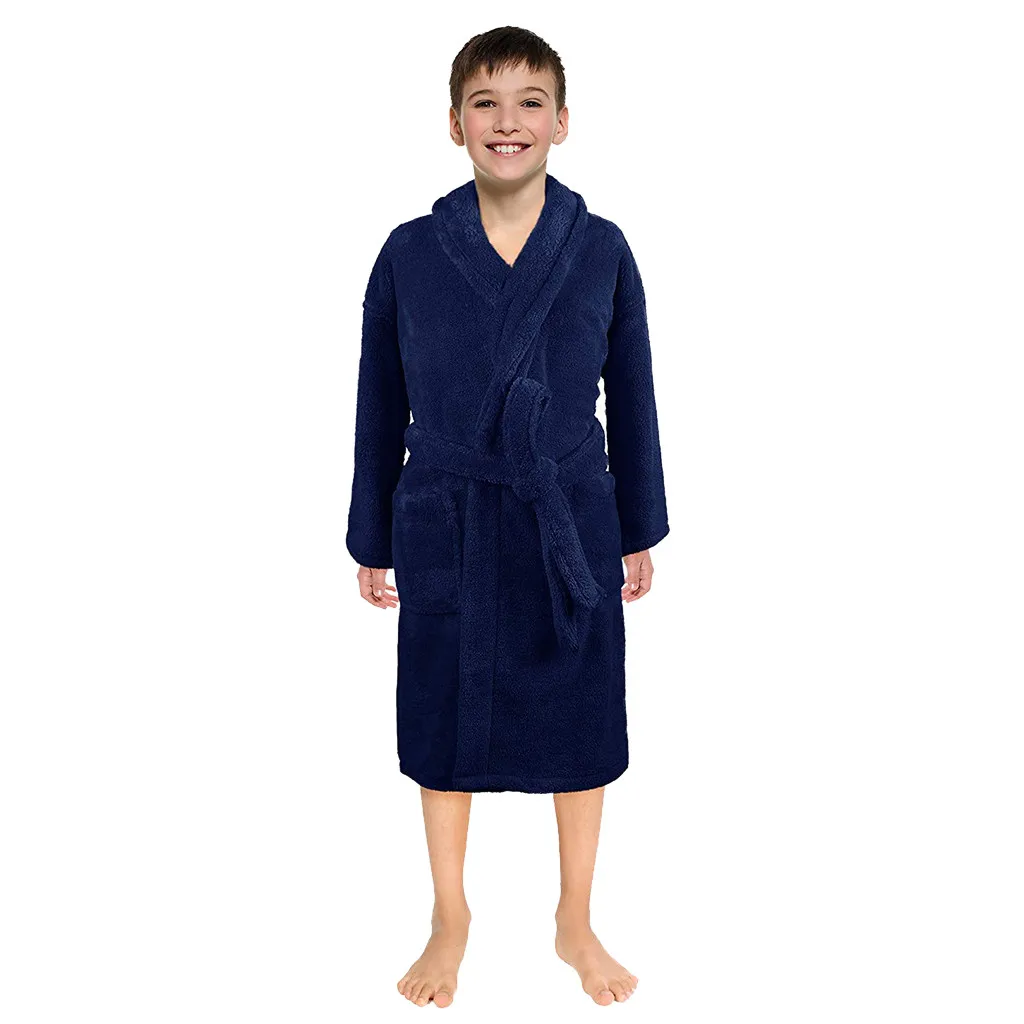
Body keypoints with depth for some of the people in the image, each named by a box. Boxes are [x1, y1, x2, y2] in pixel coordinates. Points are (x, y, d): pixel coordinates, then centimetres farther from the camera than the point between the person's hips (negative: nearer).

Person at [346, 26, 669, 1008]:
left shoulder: (601, 249, -3)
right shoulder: (410, 253, -4)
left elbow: (631, 395, 4)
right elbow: (380, 408, 2)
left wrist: (640, 531, 7)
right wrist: (371, 541, 5)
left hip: (571, 524, 1)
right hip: (446, 527, 0)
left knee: (579, 724, 12)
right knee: (444, 726, 12)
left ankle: (576, 923, 35)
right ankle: (450, 921, 35)